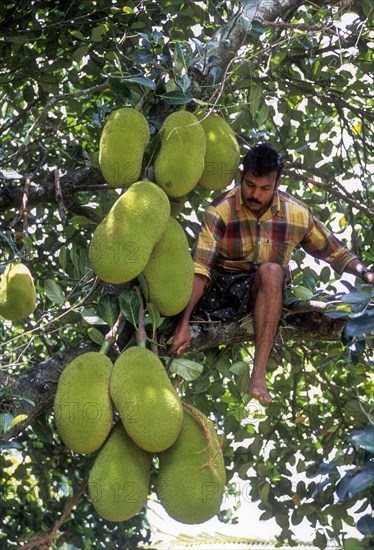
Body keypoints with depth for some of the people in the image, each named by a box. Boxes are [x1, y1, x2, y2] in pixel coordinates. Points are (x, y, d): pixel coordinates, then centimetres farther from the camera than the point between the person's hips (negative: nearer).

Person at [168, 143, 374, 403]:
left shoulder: (297, 213, -3)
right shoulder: (220, 211, -14)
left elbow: (333, 250, 9)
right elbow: (200, 269, -23)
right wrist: (183, 323, -33)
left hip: (267, 295, 0)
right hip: (221, 292, 0)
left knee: (271, 271, -34)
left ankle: (259, 372, -38)